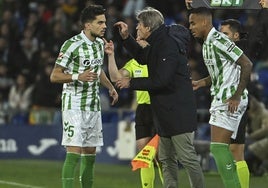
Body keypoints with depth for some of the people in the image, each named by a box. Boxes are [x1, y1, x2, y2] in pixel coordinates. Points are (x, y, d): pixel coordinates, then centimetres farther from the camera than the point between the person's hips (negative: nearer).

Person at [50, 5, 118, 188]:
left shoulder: (100, 43, 9)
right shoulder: (72, 45, -14)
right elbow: (54, 76, -13)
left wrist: (110, 87, 19)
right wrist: (78, 77, -26)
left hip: (93, 105, 7)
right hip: (74, 105, -7)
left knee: (90, 153, 8)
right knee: (74, 152, -14)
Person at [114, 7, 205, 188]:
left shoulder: (169, 45, -19)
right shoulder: (158, 43, 12)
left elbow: (160, 81, -24)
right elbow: (142, 57, 32)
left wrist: (131, 83, -13)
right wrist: (126, 37, 19)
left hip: (178, 111, -11)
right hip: (166, 112, 11)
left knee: (187, 157, -10)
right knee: (166, 159, 13)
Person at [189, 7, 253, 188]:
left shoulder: (218, 41, -15)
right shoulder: (207, 44, 14)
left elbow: (247, 64, -19)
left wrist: (236, 97, -20)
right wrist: (201, 83, 12)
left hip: (230, 101, -10)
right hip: (221, 99, 10)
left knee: (218, 147, -13)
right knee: (222, 148, 9)